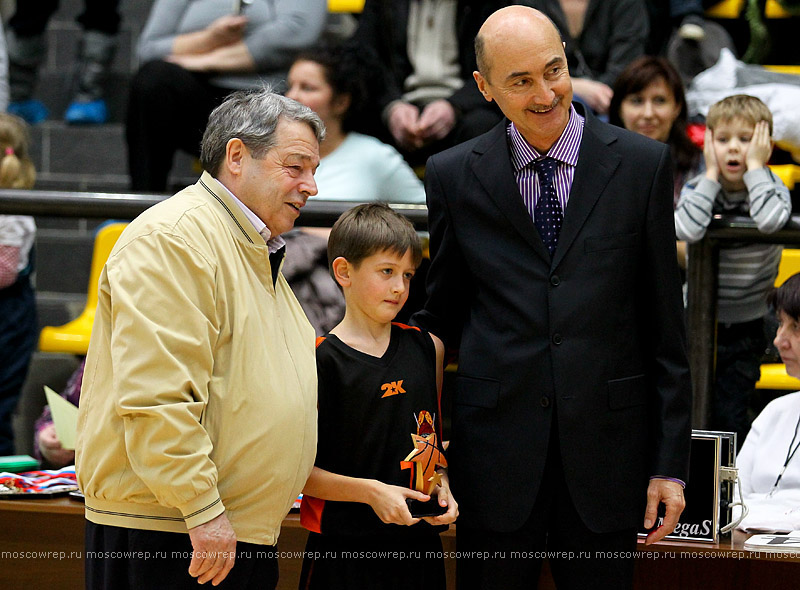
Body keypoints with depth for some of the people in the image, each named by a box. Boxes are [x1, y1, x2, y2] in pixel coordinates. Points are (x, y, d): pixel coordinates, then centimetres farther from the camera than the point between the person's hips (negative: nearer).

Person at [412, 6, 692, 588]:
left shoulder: (642, 164, 0)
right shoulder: (453, 175, 3)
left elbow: (665, 327, 2)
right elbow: (444, 317, 11)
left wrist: (670, 464, 0)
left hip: (606, 447, 0)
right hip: (495, 448, 1)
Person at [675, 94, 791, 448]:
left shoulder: (771, 189, -9)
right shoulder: (699, 189, -7)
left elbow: (769, 221, -35)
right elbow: (687, 230, -30)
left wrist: (755, 166, -25)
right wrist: (712, 174, -22)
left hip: (744, 329, -1)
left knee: (728, 416, -5)